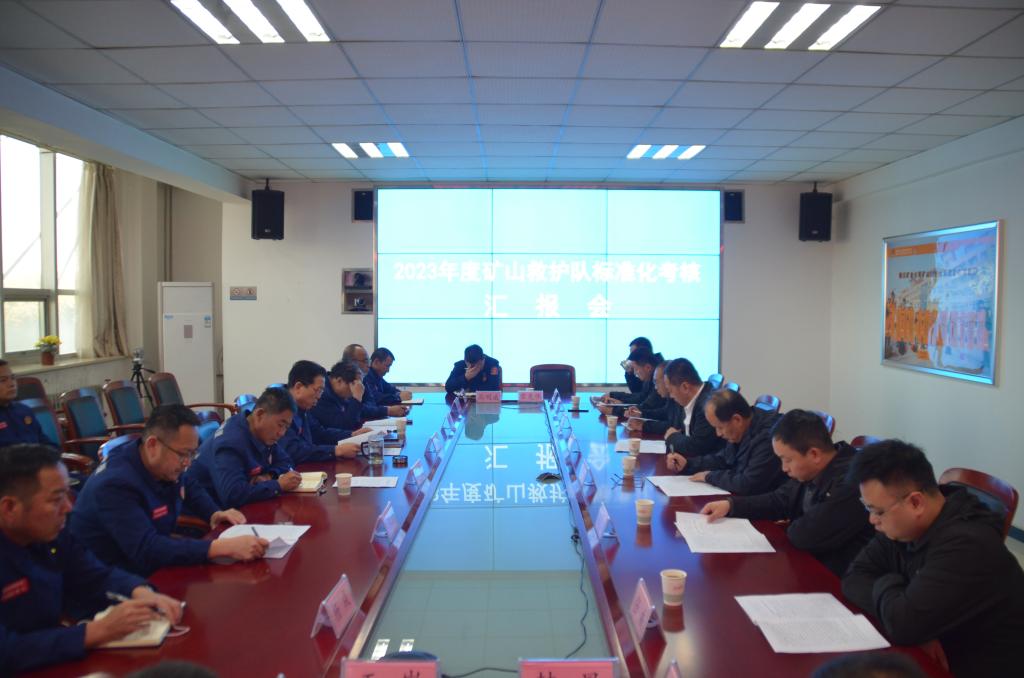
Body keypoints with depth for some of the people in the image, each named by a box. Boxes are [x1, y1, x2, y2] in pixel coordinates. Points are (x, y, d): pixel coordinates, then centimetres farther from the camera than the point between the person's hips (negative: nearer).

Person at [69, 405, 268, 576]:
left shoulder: (164, 465, -4)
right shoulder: (116, 485, -29)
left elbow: (189, 486, 20)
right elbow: (146, 550, -39)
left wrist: (214, 513, -1)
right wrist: (224, 547, -45)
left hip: (147, 568, 8)